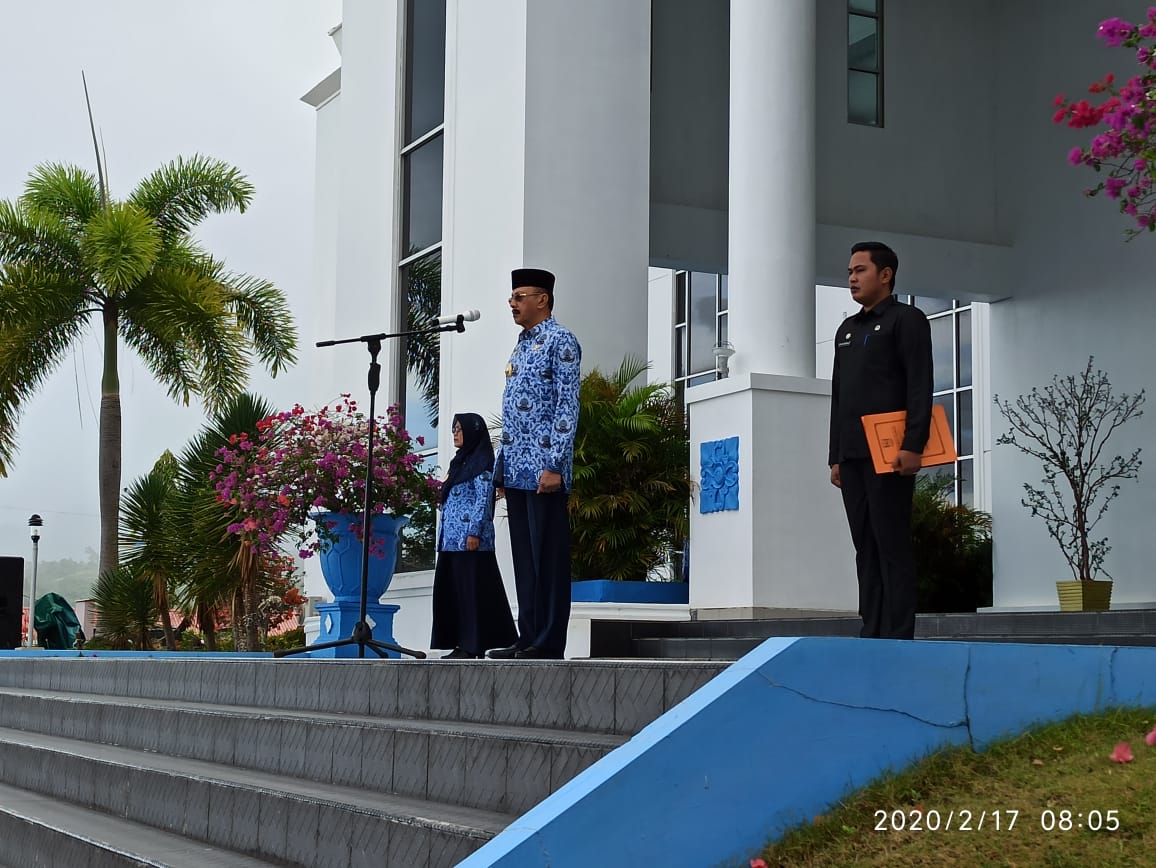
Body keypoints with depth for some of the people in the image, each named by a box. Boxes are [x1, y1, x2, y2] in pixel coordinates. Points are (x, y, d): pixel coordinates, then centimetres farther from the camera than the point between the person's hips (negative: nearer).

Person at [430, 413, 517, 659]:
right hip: (452, 538, 9)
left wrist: (474, 532, -19)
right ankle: (461, 643, 8)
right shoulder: (461, 462, 21)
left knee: (472, 589, -9)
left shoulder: (482, 462, -6)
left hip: (470, 538, -9)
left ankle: (475, 645, -9)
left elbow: (484, 499, -13)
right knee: (452, 589, 6)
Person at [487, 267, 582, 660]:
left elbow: (567, 406, -13)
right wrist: (502, 467, 18)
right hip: (516, 469, 9)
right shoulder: (520, 346, 20)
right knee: (524, 556, 10)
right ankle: (528, 638, 14)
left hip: (543, 469, -9)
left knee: (548, 556, -5)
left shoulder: (560, 341, -6)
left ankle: (548, 643, -3)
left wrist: (554, 464, -20)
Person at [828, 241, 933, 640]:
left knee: (892, 544, -8)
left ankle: (897, 636, -8)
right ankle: (871, 633, 7)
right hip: (852, 455, 7)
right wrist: (835, 456, 15)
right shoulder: (847, 330, 22)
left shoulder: (906, 319, 1)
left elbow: (920, 387, -9)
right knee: (865, 547, 5)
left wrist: (913, 446, -19)